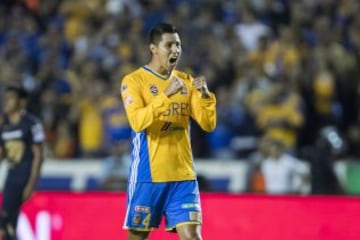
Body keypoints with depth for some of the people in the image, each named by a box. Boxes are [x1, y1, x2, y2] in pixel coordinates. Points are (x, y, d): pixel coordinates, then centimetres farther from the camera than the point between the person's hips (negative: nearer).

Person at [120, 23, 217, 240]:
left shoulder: (186, 81, 10)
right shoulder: (134, 80, -5)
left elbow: (208, 124, 4)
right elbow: (137, 121, -21)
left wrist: (205, 96, -14)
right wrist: (165, 95, -29)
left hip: (183, 175, 4)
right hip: (147, 174, -3)